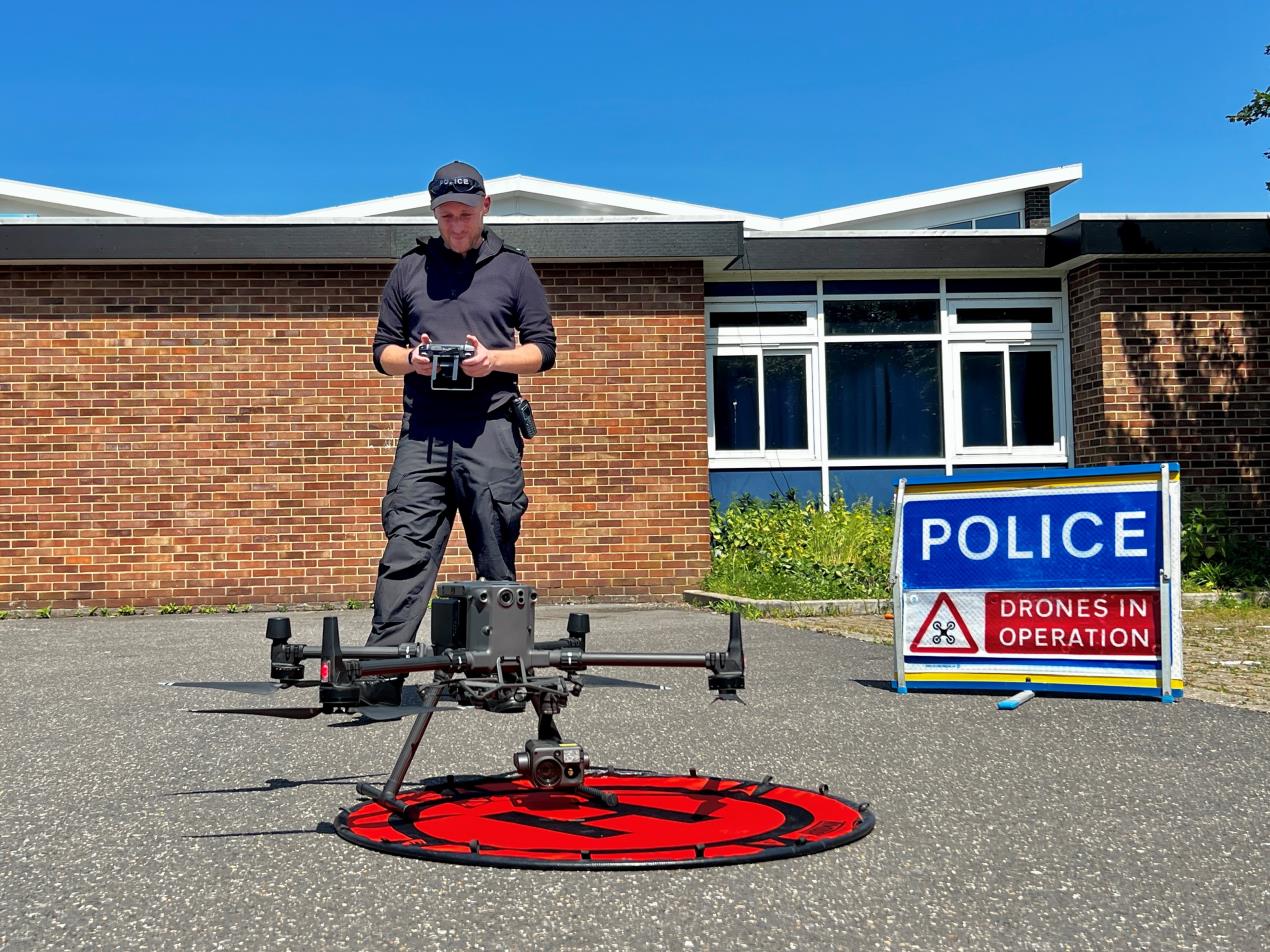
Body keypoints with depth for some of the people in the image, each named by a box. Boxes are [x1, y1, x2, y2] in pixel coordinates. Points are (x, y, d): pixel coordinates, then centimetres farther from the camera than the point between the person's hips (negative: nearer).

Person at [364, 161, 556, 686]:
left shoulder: (513, 268, 14)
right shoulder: (409, 269, 19)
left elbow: (543, 349, 10)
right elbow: (383, 351, 19)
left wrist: (495, 360, -9)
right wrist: (412, 359, -4)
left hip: (490, 430, -1)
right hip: (422, 431, 1)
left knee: (497, 559, -1)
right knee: (405, 552, -8)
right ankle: (381, 671, -12)